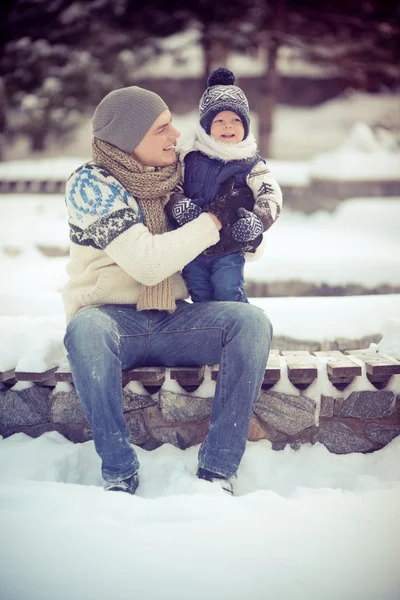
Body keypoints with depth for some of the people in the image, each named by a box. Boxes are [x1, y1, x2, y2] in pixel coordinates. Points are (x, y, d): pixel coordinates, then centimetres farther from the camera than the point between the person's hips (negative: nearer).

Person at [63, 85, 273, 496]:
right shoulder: (91, 184, -9)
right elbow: (147, 263, -21)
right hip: (110, 318, -4)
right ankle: (119, 474, -26)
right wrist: (214, 220, -15)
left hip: (171, 322, 4)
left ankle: (216, 470, -23)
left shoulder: (175, 176, 7)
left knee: (251, 320, -22)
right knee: (86, 330, -39)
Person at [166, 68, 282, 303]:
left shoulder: (251, 165, -2)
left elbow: (271, 197, -9)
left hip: (229, 250, -3)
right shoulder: (190, 158, 3)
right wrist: (179, 204, -21)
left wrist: (257, 221, -27)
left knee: (228, 295, -11)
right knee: (201, 298, 12)